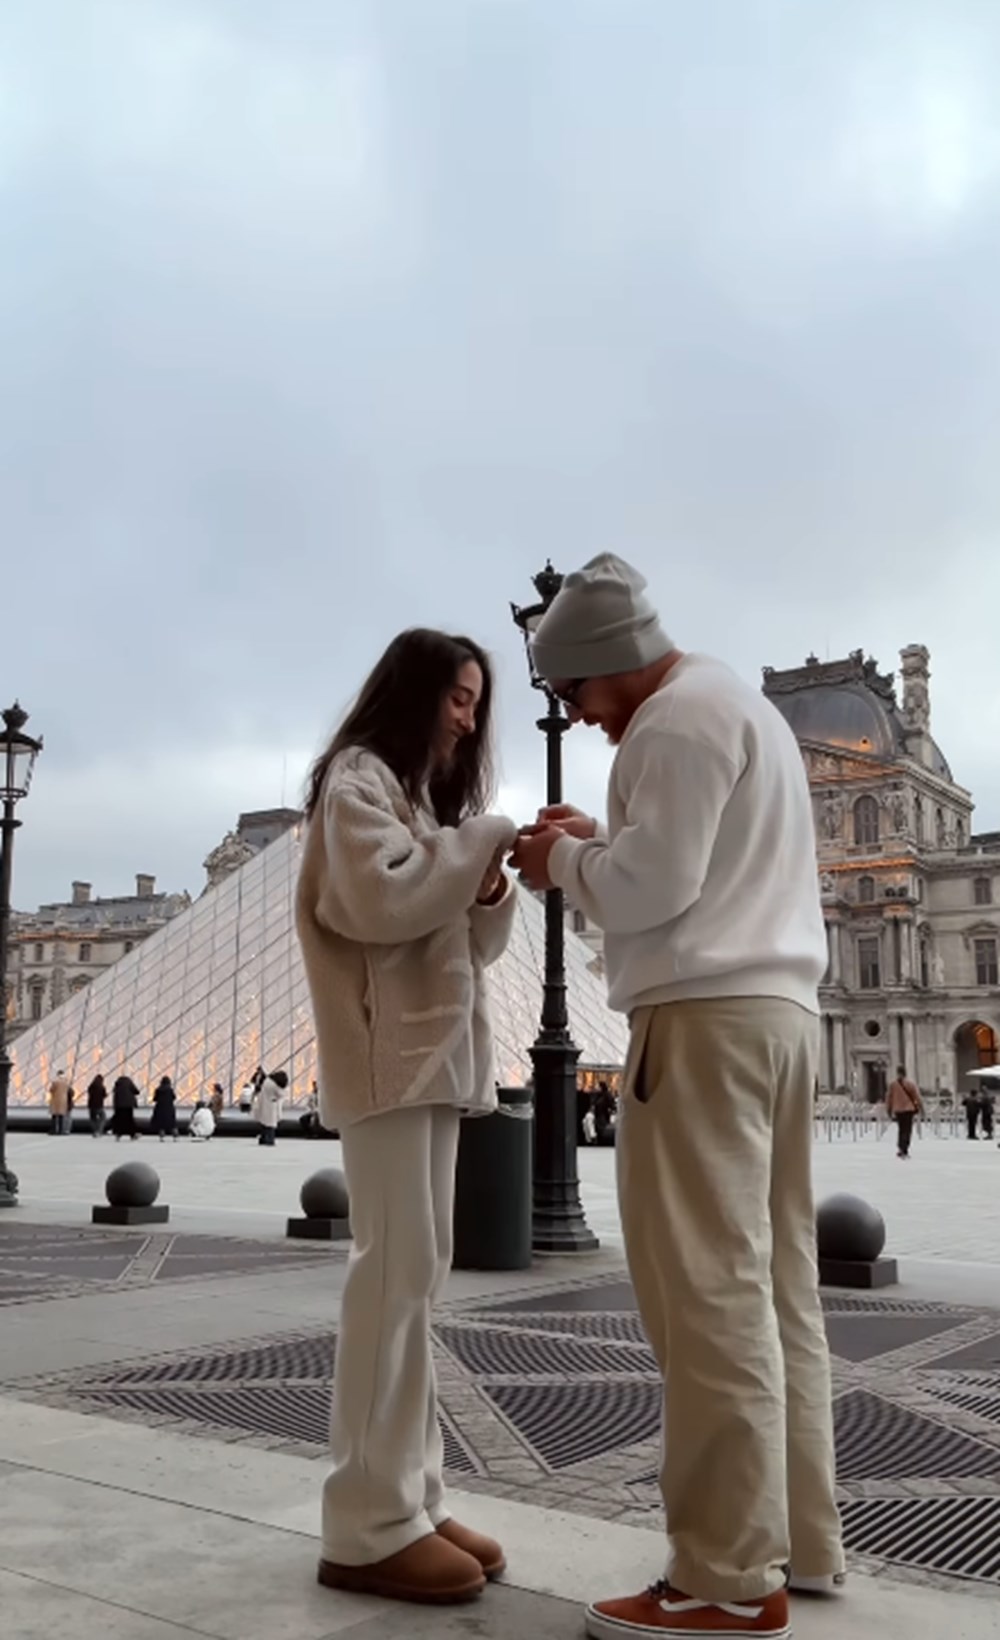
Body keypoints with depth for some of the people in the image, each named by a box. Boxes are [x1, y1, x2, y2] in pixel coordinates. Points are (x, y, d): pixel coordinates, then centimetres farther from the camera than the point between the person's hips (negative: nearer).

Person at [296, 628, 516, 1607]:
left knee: (418, 1271, 5)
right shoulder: (359, 779, -1)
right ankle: (369, 1525, -8)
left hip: (437, 1049, 9)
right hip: (387, 1050, -9)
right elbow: (382, 900, -18)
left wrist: (492, 889, -2)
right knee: (396, 1268, -12)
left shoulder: (432, 795, 25)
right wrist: (487, 838, -11)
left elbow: (473, 944, 18)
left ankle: (409, 1500, 9)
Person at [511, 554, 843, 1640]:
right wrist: (598, 841, 14)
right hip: (775, 1008, 11)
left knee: (707, 1288, -7)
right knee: (771, 1281, 13)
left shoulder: (680, 719, -9)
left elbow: (650, 887, -16)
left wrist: (563, 859, 1)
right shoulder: (741, 707, 24)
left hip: (706, 1018, -11)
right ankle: (798, 1538, 21)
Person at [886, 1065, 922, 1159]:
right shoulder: (911, 1084, -6)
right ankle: (904, 1151, -9)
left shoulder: (892, 1085, 0)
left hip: (898, 1111, 3)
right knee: (907, 1131, -1)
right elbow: (917, 1097, -2)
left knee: (901, 1130, 17)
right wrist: (921, 1109, 7)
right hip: (909, 1109, -3)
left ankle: (901, 1149, 14)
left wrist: (889, 1110, 16)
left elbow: (889, 1098, 5)